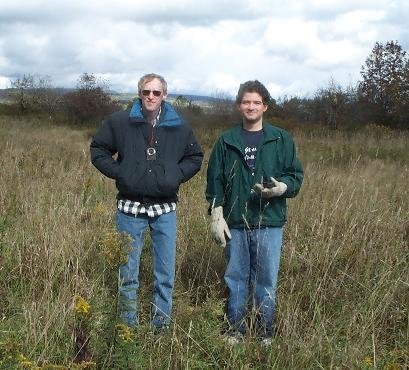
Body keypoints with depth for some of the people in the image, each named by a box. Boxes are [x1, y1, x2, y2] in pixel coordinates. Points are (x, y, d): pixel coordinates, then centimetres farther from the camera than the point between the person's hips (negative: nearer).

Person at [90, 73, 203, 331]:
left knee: (166, 274, 8)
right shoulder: (120, 122, -3)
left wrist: (177, 175, -1)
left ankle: (161, 327, 23)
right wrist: (118, 172, -5)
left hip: (165, 209, 1)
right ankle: (128, 327, 22)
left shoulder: (179, 127, 2)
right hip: (130, 208, -1)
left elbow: (195, 157, 15)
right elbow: (98, 150, 7)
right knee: (128, 273, 8)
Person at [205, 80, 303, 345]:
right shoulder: (226, 141, 6)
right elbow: (214, 181, 7)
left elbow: (296, 176, 4)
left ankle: (265, 334, 20)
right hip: (234, 224, 1)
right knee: (235, 279, 10)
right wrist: (216, 216, -1)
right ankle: (236, 331, 23)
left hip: (269, 223, -1)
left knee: (266, 281, 5)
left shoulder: (281, 140, 3)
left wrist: (281, 188, -17)